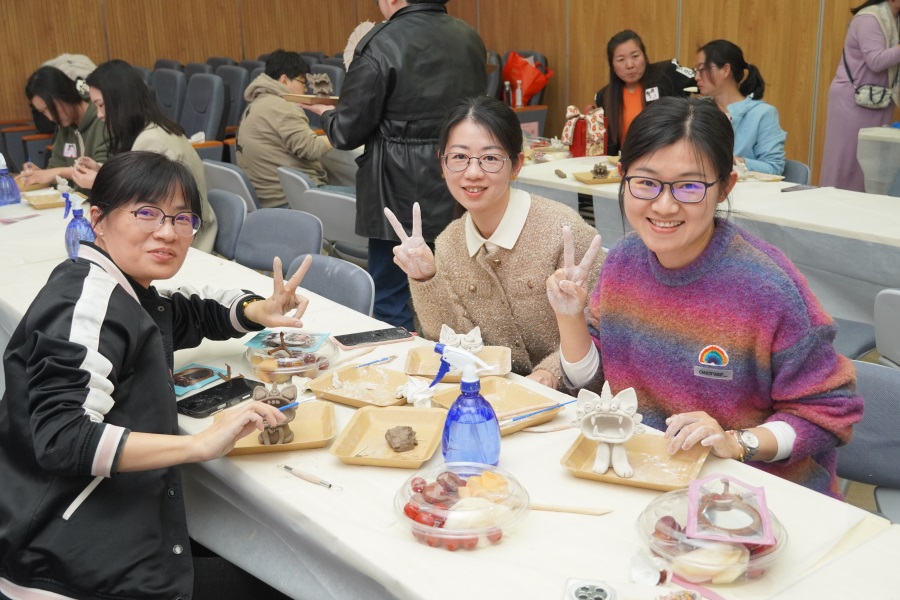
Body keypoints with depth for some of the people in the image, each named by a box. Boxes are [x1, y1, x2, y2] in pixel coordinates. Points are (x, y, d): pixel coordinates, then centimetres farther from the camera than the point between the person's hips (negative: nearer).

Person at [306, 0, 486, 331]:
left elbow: (347, 133, -10)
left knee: (391, 303, 6)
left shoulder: (380, 45, -12)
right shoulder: (469, 37, 6)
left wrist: (326, 114, 11)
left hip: (400, 194, -5)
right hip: (459, 194, 6)